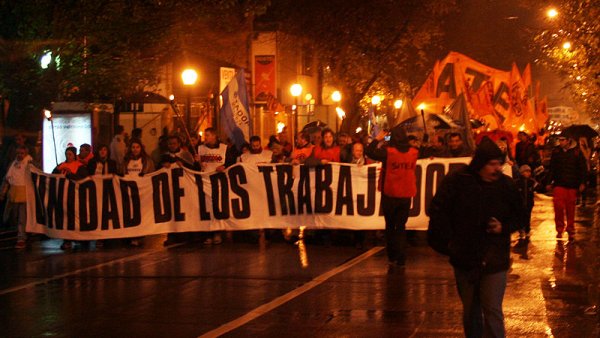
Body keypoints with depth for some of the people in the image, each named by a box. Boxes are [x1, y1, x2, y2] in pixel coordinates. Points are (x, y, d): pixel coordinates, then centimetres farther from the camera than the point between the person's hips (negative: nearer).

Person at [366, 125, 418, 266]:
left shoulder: (388, 152, -15)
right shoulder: (413, 153, -4)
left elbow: (369, 152, -8)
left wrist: (377, 139, 5)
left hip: (390, 195, -2)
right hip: (406, 195, 2)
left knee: (390, 226, 14)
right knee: (401, 227, 8)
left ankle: (392, 256, 19)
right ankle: (401, 258, 2)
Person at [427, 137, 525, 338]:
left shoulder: (506, 184, -6)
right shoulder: (457, 181, -9)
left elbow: (519, 216, 8)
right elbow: (438, 210, -2)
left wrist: (504, 227, -11)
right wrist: (447, 241, -5)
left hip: (494, 260, -1)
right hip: (464, 258, 1)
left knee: (492, 310, -8)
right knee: (470, 310, 16)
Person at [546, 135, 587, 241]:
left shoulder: (576, 152, -2)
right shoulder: (556, 151, 5)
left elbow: (583, 168, 2)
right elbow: (551, 168, 12)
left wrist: (582, 182, -5)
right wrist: (549, 182, 10)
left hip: (572, 185, -1)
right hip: (559, 184, 1)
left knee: (571, 208, 5)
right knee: (558, 206, -9)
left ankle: (570, 230, 16)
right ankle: (559, 229, 4)